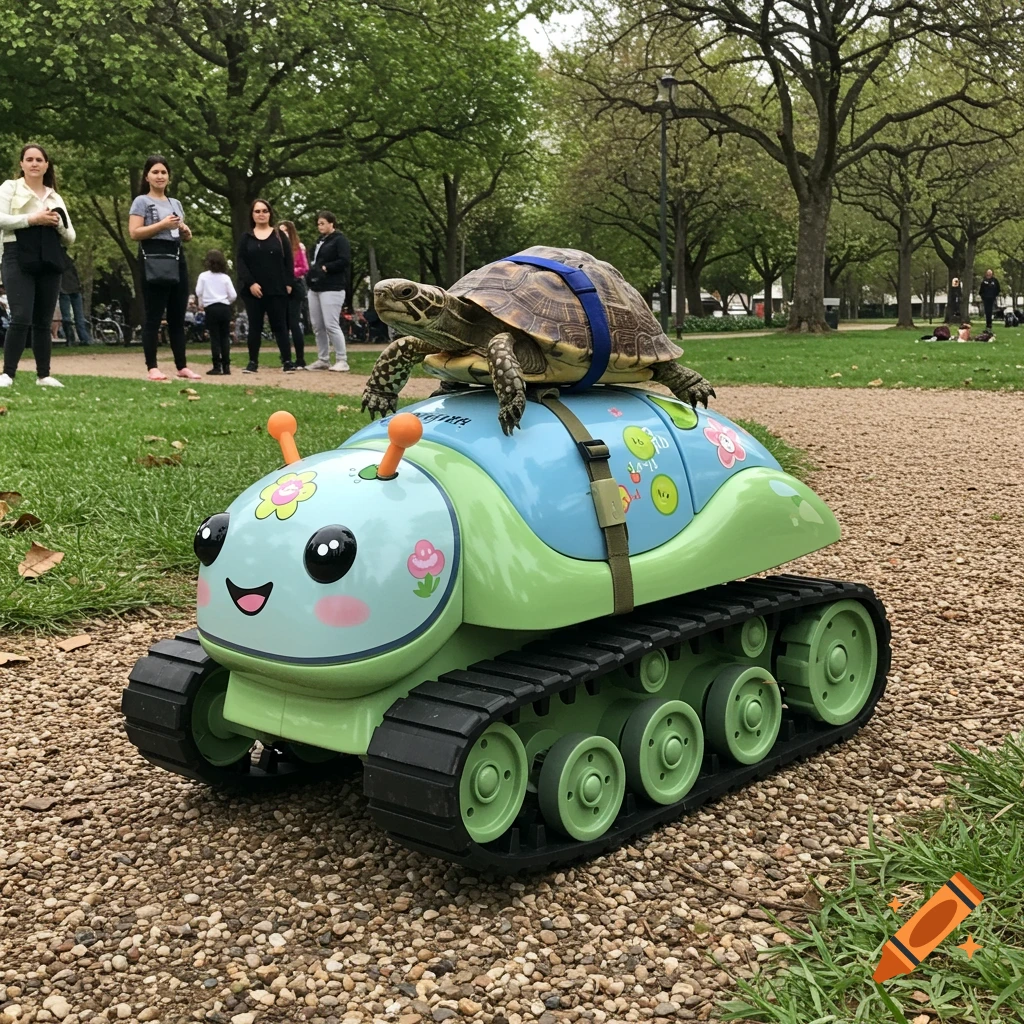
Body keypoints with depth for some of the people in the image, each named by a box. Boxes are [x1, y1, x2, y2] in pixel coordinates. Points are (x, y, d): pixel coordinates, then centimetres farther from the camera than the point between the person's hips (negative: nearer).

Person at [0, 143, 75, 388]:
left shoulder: (55, 198, 20)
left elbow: (70, 238, 17)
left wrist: (58, 223, -3)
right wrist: (31, 219, -14)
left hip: (48, 262, 4)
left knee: (43, 321, 7)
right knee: (21, 318, -15)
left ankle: (43, 375, 12)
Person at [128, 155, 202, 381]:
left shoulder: (175, 203, 21)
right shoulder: (141, 202, 1)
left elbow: (187, 237, 26)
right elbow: (134, 233, -11)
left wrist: (185, 230, 3)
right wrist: (162, 224, -16)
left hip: (177, 258, 6)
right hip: (154, 260, -6)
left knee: (177, 316, 8)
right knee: (153, 316, -6)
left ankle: (182, 366, 12)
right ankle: (152, 367, -4)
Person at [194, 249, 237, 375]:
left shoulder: (203, 276, -1)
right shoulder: (225, 277, 4)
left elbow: (199, 292, -5)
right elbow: (233, 295, 0)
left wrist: (201, 305, 13)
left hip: (211, 308, -2)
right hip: (224, 308, 2)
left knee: (215, 338, -1)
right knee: (225, 337, 7)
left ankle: (217, 367, -6)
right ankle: (226, 366, 5)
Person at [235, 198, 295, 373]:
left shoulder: (280, 236, 9)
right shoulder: (246, 238, 9)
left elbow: (288, 261, 5)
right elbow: (240, 261, 0)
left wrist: (288, 283, -6)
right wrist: (250, 283, -12)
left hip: (277, 289, -1)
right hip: (253, 290, 1)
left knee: (279, 325, 0)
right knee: (255, 326, 2)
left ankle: (287, 361, 1)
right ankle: (253, 362, 6)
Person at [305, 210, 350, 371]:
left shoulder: (340, 240, -5)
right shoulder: (320, 241, 21)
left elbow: (345, 261, -17)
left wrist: (325, 268, -16)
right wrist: (312, 270, 7)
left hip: (331, 289, -9)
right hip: (315, 288, 9)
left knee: (331, 325, -12)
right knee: (317, 326, 8)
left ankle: (342, 360, -7)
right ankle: (323, 359, 16)